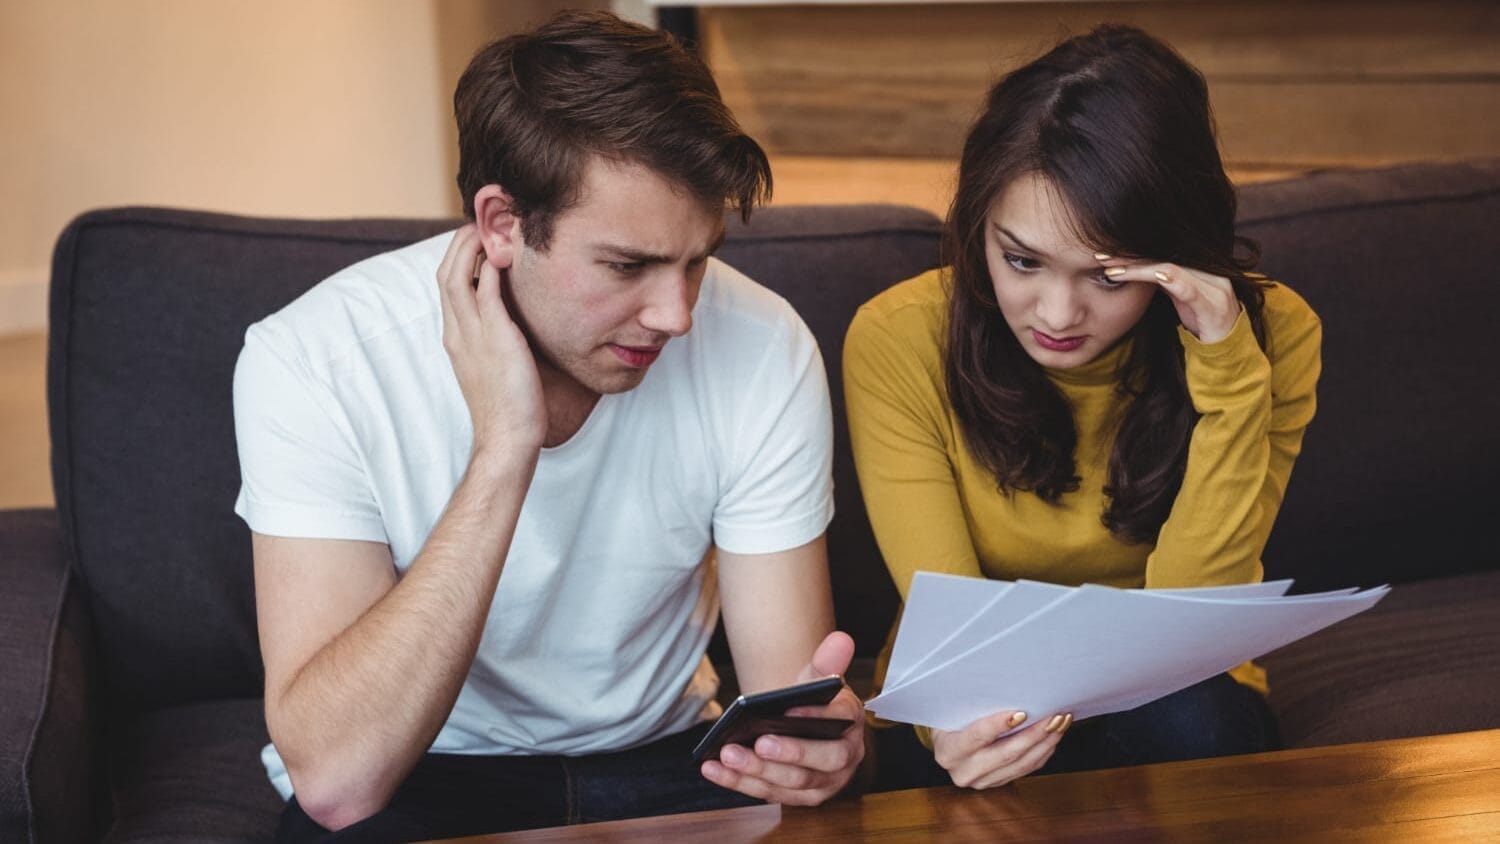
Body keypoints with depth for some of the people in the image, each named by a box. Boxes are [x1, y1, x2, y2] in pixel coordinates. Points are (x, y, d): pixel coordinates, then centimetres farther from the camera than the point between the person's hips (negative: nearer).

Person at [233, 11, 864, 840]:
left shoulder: (763, 349, -16)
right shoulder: (313, 361, -23)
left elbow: (785, 676, -11)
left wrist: (813, 737, -36)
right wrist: (501, 453, -35)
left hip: (657, 762, 3)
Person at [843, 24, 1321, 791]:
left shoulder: (1272, 333, -15)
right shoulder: (899, 341, -18)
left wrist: (1226, 372, -30)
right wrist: (964, 722, -42)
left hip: (1171, 711, 1)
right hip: (990, 719, -1)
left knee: (1194, 726, -33)